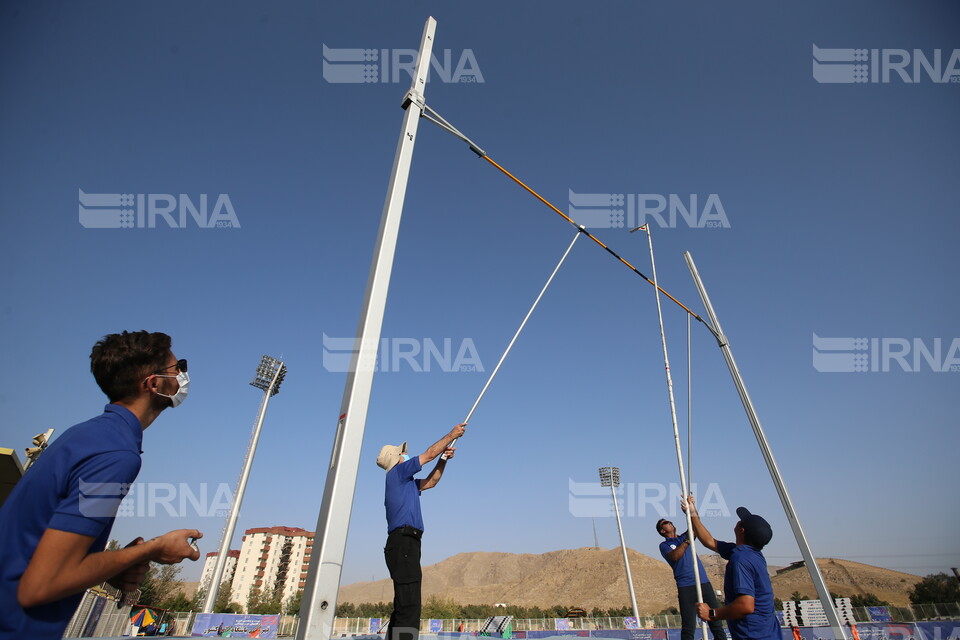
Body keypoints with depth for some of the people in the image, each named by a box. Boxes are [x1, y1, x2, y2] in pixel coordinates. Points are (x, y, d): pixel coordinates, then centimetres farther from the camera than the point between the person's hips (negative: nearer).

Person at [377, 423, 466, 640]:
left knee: (403, 607, 10)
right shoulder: (397, 472, -1)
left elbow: (431, 482, 34)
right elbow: (430, 453, -1)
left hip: (403, 545, 10)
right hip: (403, 542, -10)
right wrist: (452, 434, 9)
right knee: (409, 606, -17)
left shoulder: (405, 481, 25)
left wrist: (444, 459, 24)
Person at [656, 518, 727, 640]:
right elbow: (675, 556, -14)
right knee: (688, 629, -5)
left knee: (717, 625, 1)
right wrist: (687, 540, -15)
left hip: (704, 583, 4)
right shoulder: (664, 545, 7)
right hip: (686, 587, -4)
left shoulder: (684, 537, 21)